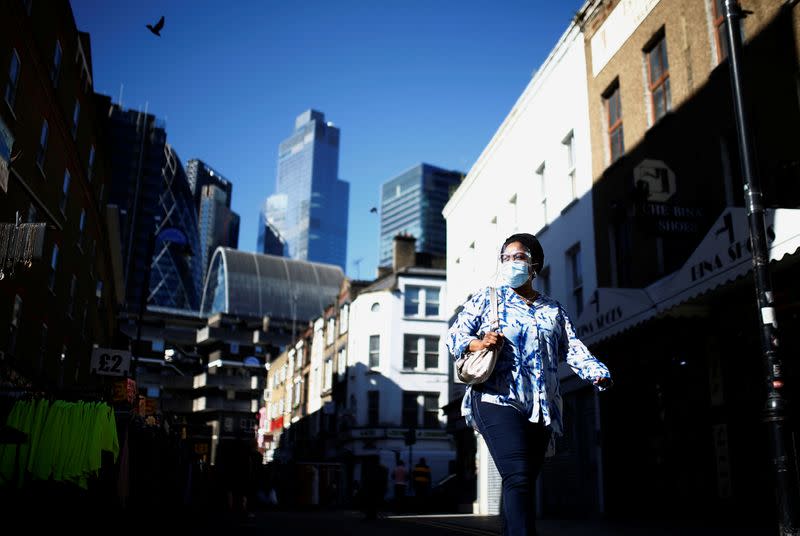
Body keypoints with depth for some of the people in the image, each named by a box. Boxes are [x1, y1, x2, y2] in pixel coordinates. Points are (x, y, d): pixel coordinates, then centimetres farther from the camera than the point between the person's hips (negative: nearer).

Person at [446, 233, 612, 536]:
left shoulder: (553, 310, 19)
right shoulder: (487, 298, 10)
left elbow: (572, 349, 7)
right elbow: (454, 335, 4)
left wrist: (598, 373, -12)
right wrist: (477, 343, -18)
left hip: (541, 409, 4)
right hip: (498, 400, -4)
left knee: (522, 483, 8)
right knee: (519, 477, -20)